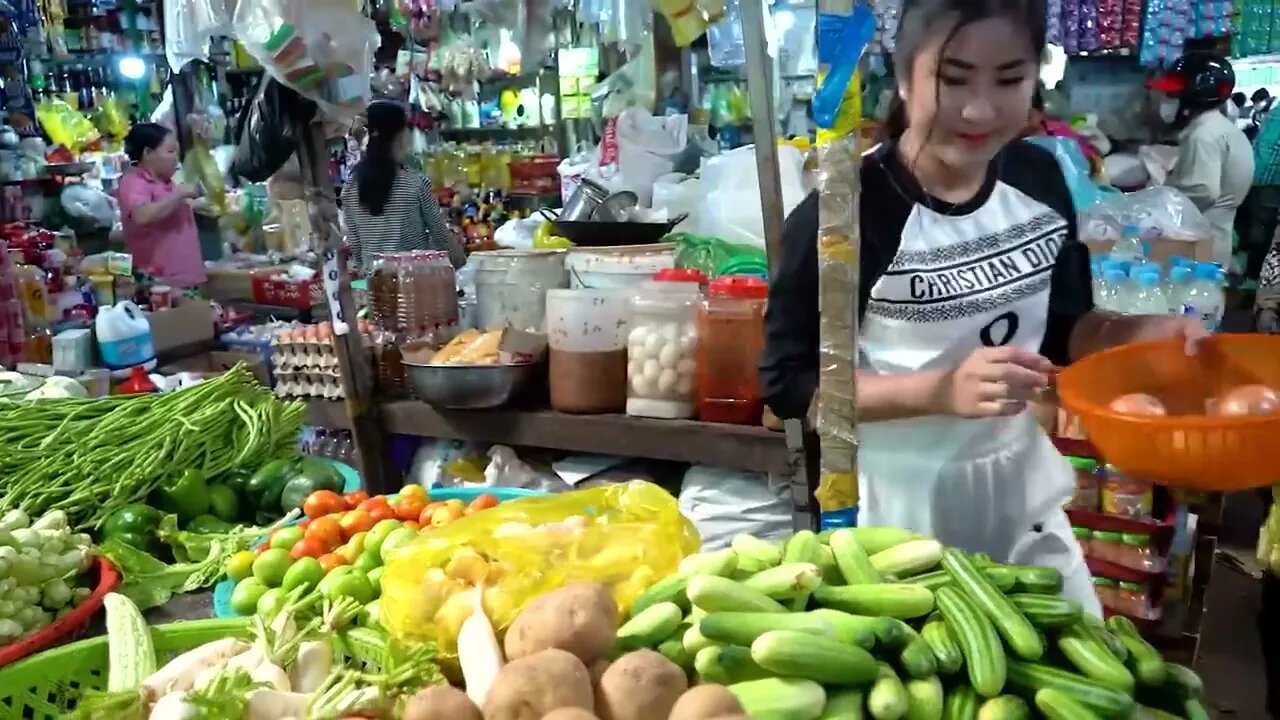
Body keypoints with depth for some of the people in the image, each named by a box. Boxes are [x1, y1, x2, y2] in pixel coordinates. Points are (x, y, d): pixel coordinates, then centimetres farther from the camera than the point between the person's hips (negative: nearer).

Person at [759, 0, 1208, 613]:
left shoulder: (1039, 180, -3)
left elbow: (1060, 324, 10)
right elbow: (787, 385, -19)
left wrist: (1133, 334, -11)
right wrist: (943, 390, -29)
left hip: (1020, 481, 6)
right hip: (898, 500, -5)